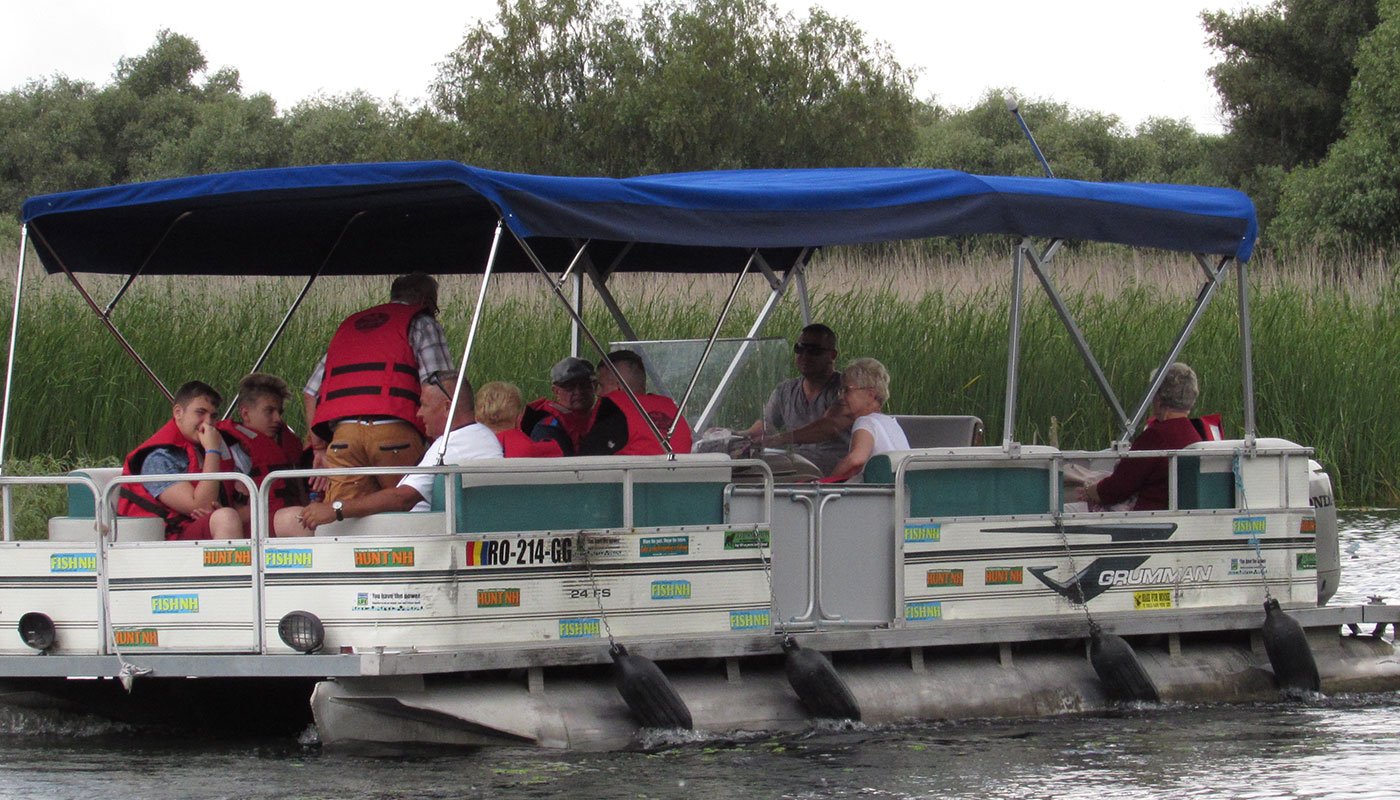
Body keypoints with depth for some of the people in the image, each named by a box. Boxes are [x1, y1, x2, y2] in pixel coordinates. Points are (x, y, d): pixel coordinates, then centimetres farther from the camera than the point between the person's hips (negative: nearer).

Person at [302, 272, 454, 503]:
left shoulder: (349, 325, 30)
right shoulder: (422, 322, 14)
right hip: (394, 430, -4)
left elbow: (311, 393, 25)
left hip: (343, 433, 4)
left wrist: (319, 448, 26)